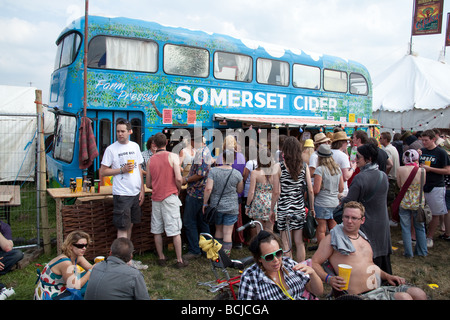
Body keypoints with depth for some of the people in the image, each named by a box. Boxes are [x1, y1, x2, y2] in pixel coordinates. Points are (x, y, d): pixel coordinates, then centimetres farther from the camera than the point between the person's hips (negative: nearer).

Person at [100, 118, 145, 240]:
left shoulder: (135, 146, 9)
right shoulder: (111, 149, -5)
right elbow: (102, 172, -4)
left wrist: (142, 190, 9)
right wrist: (122, 170, -15)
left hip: (136, 193, 5)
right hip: (122, 194, -5)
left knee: (130, 225, 14)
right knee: (123, 227, -4)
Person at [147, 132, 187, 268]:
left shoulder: (150, 160, 6)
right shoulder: (172, 156, -6)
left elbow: (148, 184, 9)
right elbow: (178, 178, -14)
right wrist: (178, 189, 5)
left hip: (156, 198, 4)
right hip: (170, 197, -4)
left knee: (157, 230, 11)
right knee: (175, 230, 1)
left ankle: (161, 258, 20)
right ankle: (179, 260, 6)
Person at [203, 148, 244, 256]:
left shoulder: (213, 171, -8)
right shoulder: (237, 174, -7)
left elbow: (208, 188, -13)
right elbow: (240, 190, 4)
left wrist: (205, 204, -4)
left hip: (216, 206, 2)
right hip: (231, 207, -2)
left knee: (218, 230, 19)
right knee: (228, 233, 4)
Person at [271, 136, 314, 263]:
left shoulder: (278, 167, -8)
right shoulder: (304, 166, 1)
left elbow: (276, 192, -8)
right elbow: (310, 190, 2)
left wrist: (272, 209, 2)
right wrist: (312, 207, 14)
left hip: (284, 208, -3)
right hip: (299, 208, 3)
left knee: (286, 244, 6)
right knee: (299, 242, 12)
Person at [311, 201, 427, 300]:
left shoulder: (363, 238, 20)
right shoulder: (333, 238, -3)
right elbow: (314, 263, -7)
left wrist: (387, 276, 13)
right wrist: (328, 278, -23)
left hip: (381, 287, 8)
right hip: (364, 294, -7)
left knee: (419, 294, -5)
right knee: (404, 297, -24)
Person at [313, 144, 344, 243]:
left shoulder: (320, 169, -13)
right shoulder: (338, 168, 5)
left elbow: (316, 190, -15)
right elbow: (341, 189, 8)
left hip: (321, 204, -5)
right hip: (335, 203, 6)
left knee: (321, 230, 4)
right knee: (333, 229, 14)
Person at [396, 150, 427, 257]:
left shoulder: (400, 170, -11)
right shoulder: (422, 171, -10)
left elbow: (399, 185, -1)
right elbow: (423, 185, 5)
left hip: (404, 202, -1)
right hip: (418, 202, 1)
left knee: (406, 228, 10)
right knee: (420, 227, 19)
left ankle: (409, 253, 16)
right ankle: (422, 251, 29)